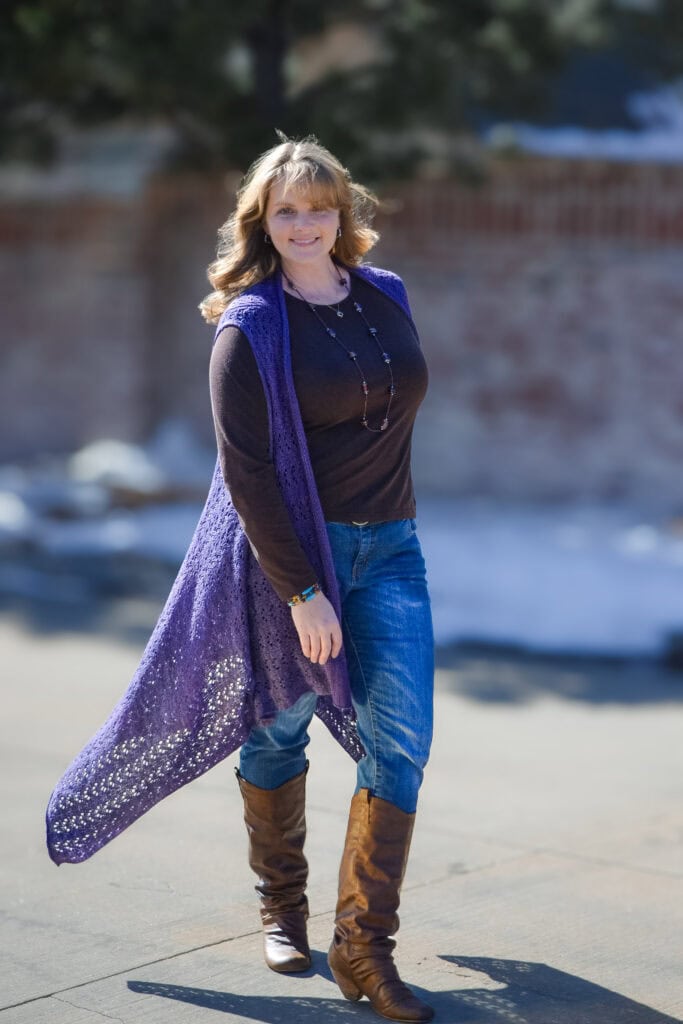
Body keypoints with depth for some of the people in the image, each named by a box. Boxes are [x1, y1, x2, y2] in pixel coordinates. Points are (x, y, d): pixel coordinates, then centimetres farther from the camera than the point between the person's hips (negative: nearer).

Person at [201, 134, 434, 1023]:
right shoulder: (251, 326, -9)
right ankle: (281, 907, 32)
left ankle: (363, 947, 1)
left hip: (389, 549, 4)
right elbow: (245, 469, -14)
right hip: (291, 550, -4)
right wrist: (301, 591, -17)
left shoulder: (387, 298, 7)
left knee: (402, 737, -6)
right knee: (280, 731, 9)